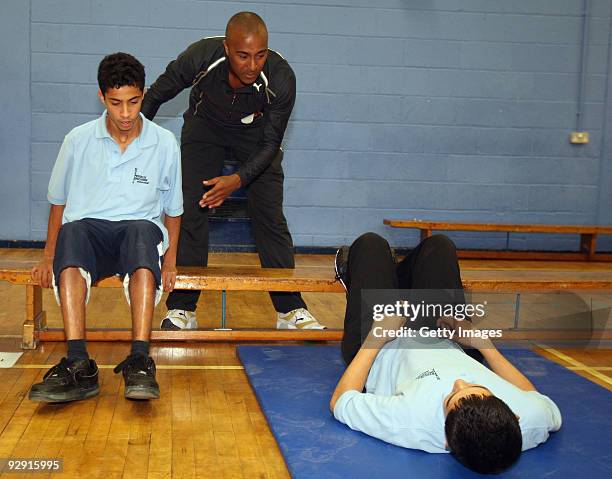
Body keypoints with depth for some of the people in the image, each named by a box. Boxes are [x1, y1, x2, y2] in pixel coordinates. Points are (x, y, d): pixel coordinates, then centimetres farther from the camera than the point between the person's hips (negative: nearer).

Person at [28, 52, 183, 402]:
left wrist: (170, 262, 2)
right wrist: (49, 256, 7)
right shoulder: (78, 140, 6)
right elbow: (59, 202, 15)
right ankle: (79, 366, -41)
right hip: (88, 229, 1)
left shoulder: (164, 144, 6)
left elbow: (173, 210, 13)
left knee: (143, 231, -37)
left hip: (140, 228, 0)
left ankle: (140, 361, -44)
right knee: (72, 231, -36)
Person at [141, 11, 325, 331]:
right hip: (205, 125, 0)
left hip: (256, 133, 0)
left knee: (270, 217, -7)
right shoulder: (200, 57, -32)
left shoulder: (281, 78, -33)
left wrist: (238, 180, -35)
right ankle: (181, 311, -1)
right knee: (190, 212, -11)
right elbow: (156, 95, -11)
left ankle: (290, 310, 3)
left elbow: (271, 143, -21)